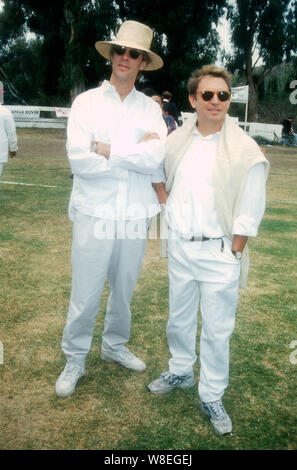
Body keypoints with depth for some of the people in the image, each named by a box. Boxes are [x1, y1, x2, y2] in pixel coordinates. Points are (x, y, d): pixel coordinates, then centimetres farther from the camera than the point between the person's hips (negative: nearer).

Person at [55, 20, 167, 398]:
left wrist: (104, 148, -14)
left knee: (124, 290, 17)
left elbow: (156, 158, -12)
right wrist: (137, 154, -11)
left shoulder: (151, 109, 5)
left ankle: (115, 346, 40)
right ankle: (74, 360, 25)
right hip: (95, 214, -2)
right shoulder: (86, 102, 0)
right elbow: (79, 161, -14)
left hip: (135, 216, 3)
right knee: (84, 296, 4)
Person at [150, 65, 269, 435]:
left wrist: (232, 256, -10)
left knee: (217, 330, 7)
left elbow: (248, 216, -9)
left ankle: (211, 396, 26)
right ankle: (180, 372, 43)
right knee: (179, 318, 20)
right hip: (179, 246, 4)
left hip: (219, 251, -4)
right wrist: (167, 205, 6)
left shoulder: (245, 151, -11)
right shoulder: (176, 141, 1)